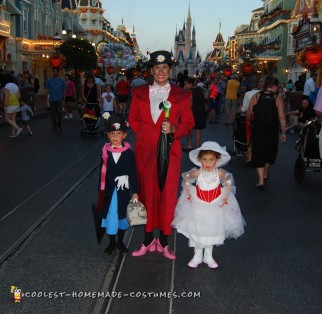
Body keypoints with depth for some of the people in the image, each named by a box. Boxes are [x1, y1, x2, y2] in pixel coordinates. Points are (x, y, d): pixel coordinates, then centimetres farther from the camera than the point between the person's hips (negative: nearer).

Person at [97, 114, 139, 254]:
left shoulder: (128, 152, -9)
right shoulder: (105, 151, -5)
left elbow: (133, 173, -5)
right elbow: (102, 173, 1)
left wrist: (135, 192, -5)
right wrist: (101, 192, 3)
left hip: (124, 190, -1)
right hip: (109, 190, 1)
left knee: (123, 216, 13)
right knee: (110, 216, 10)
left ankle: (120, 242, 31)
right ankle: (112, 243, 28)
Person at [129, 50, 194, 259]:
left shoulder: (182, 95, 4)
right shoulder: (139, 93, 9)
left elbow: (189, 123, 4)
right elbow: (133, 120, 16)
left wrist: (174, 129, -13)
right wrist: (143, 134, 2)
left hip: (170, 151, -1)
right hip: (145, 151, 2)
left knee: (168, 195, 2)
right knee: (147, 193, 6)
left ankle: (164, 242, 16)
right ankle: (148, 240, 20)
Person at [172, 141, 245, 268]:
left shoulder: (220, 173, -20)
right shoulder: (197, 173, -21)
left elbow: (229, 181, 0)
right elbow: (186, 178, -2)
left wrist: (226, 195, -3)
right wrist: (188, 193, -3)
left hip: (216, 204, 1)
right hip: (198, 204, -1)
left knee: (213, 230, 11)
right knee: (196, 230, 7)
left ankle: (208, 256, 30)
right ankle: (197, 256, 26)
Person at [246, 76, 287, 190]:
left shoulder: (256, 96, -5)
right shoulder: (277, 99, -8)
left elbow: (248, 114, -1)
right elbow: (281, 117, -10)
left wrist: (251, 121, 20)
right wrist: (283, 132, -3)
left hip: (258, 130, 0)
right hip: (272, 131, 0)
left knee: (258, 152, 5)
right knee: (270, 151, 22)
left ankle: (261, 180, -6)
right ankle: (266, 174, 41)